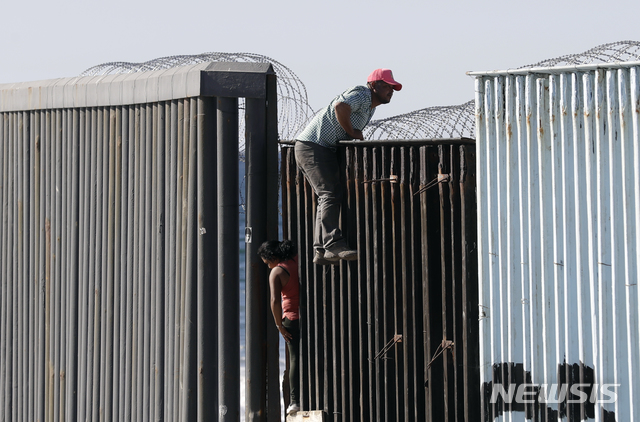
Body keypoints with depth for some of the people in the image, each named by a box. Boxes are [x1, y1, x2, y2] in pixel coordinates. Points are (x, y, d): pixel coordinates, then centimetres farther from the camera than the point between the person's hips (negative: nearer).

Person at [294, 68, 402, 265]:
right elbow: (340, 105, -31)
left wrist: (355, 135, 7)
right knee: (330, 194, -19)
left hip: (325, 150, 11)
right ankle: (334, 245, -27)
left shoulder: (370, 107, 21)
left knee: (327, 197, 8)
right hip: (312, 146, -11)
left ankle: (321, 251, 7)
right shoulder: (363, 94, -11)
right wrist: (353, 133, -20)